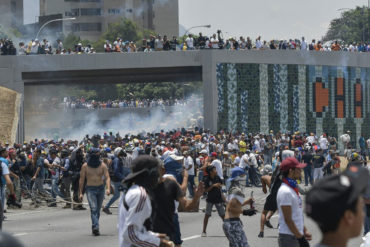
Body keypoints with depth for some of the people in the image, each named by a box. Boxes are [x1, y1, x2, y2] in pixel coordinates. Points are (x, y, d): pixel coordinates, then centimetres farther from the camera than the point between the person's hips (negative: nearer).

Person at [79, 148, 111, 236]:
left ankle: (94, 228, 22)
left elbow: (107, 177, -9)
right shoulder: (85, 166, -2)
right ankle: (96, 228, -28)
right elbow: (82, 179, 3)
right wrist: (80, 193, -1)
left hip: (100, 189, 2)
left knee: (98, 209, 9)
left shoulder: (103, 165, 0)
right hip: (90, 189, -2)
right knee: (93, 208, -18)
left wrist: (108, 188, -26)